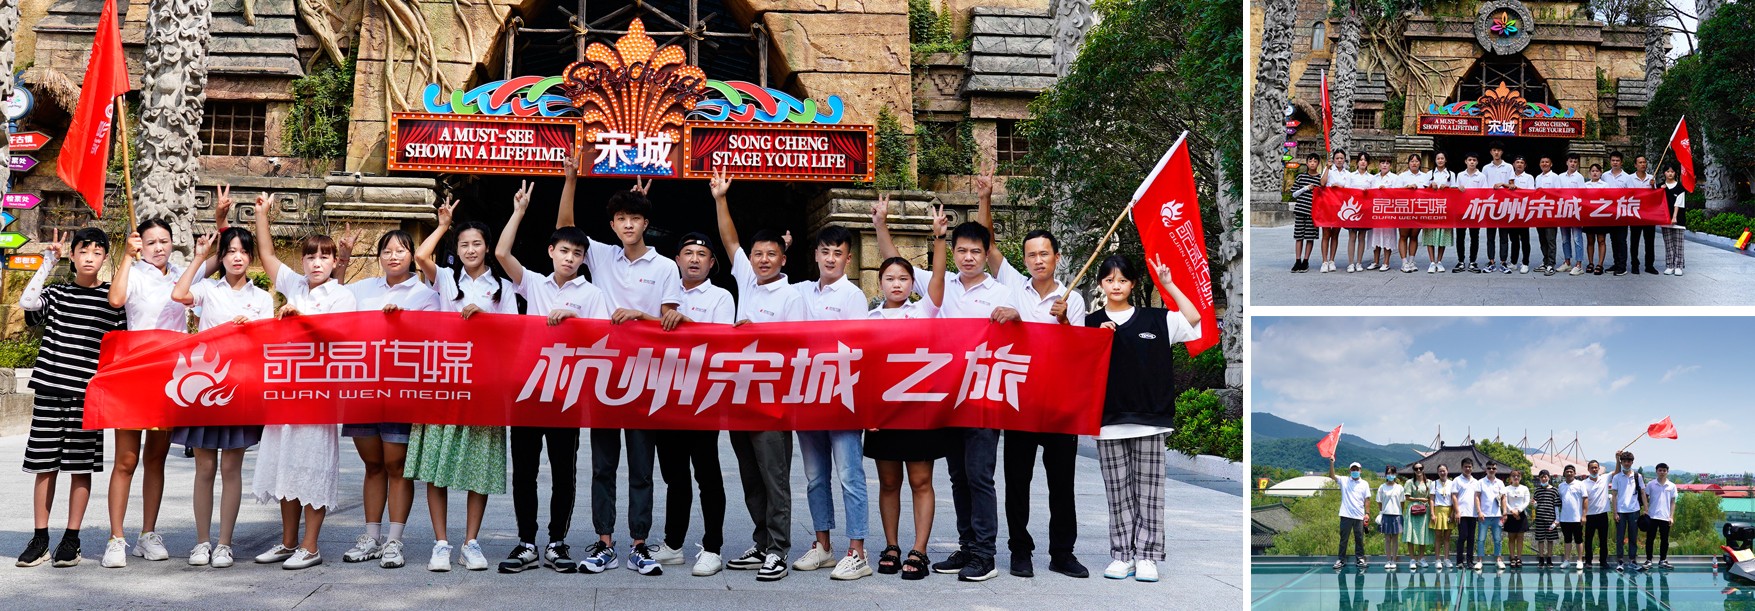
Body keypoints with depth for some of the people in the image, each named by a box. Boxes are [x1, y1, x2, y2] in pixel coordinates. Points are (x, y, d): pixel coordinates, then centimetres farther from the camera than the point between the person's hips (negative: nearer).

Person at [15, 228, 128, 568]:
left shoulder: (112, 298, 6)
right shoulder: (56, 294, 10)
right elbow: (26, 301, -11)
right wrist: (49, 263, -5)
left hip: (88, 391, -1)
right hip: (50, 387, 2)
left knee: (81, 467, 2)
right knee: (45, 464, 4)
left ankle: (71, 540, 9)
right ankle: (40, 540, 12)